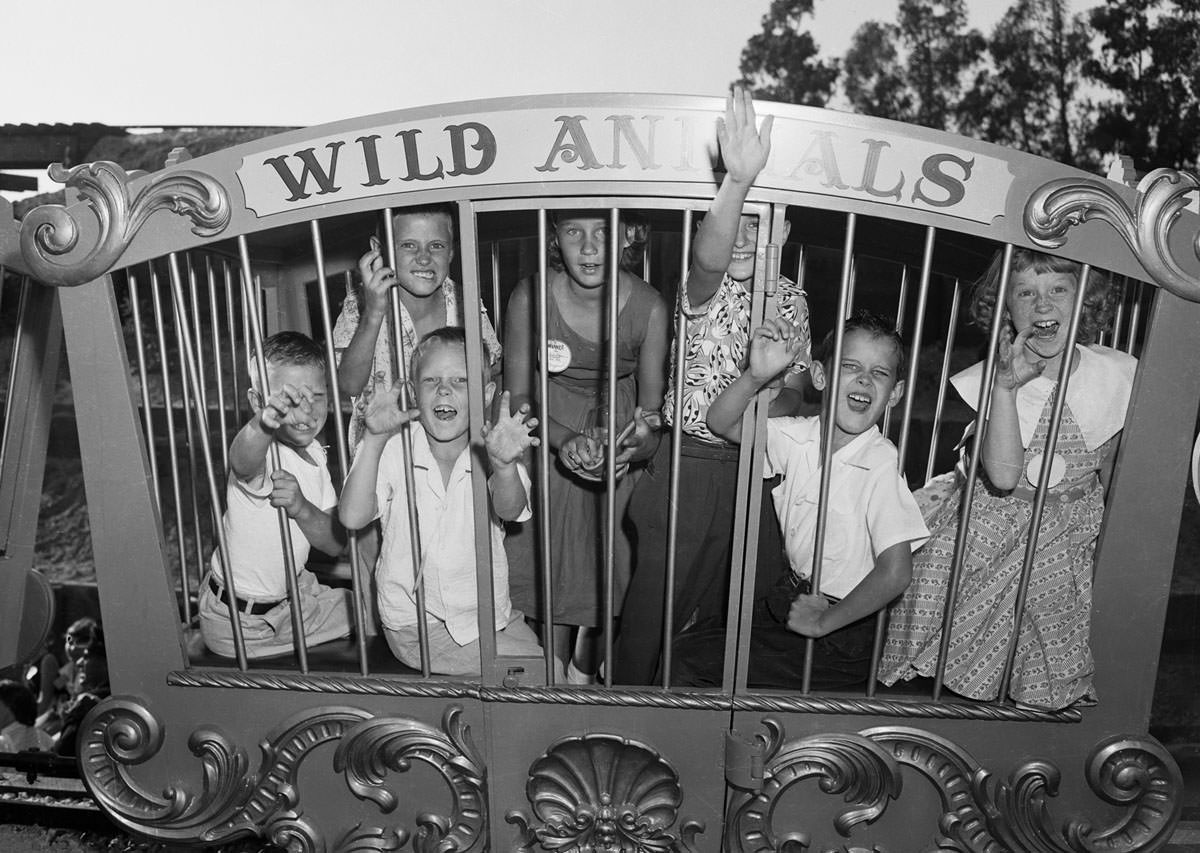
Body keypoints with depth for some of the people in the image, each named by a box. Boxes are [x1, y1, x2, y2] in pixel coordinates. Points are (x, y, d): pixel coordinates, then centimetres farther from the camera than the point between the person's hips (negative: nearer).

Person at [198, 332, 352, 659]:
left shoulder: (314, 453, -3)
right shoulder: (262, 452, -27)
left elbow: (336, 543, -7)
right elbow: (242, 461, -55)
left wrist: (302, 508, -29)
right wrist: (265, 422, -78)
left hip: (293, 594, 7)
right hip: (239, 623, -7)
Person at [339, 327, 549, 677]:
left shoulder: (488, 451, -7)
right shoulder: (393, 451, -9)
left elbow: (509, 512, -26)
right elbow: (352, 518, -21)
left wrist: (504, 465, -49)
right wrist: (373, 441, -32)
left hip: (491, 611, 3)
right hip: (417, 627, -3)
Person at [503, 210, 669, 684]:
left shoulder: (649, 307, -19)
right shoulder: (530, 298, -21)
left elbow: (652, 411, -8)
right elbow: (517, 396, -11)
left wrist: (640, 443, -30)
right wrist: (566, 442, -27)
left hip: (619, 435, 1)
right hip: (548, 435, 0)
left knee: (605, 572, 7)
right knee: (549, 573, 6)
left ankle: (584, 674, 36)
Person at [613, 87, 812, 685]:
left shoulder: (791, 301, 4)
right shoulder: (706, 291, -13)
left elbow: (794, 388, 9)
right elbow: (707, 258, -39)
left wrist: (774, 404, -14)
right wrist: (738, 179, -54)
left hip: (754, 464, 5)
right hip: (689, 462, -5)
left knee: (726, 590, 20)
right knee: (655, 590, 5)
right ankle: (630, 692, 27)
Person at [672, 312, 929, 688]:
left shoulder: (881, 465, -22)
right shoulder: (799, 436, -4)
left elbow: (895, 572, -25)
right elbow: (721, 423, -1)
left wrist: (823, 622, -15)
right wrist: (757, 375, -21)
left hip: (843, 633, -6)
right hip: (792, 597, 6)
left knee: (687, 662, -12)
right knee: (684, 647, 7)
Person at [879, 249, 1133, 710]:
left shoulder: (1117, 373, -12)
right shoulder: (989, 378, -18)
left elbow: (1107, 469, 6)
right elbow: (1003, 476, -30)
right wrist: (1005, 387, -37)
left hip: (1065, 541, 2)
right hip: (986, 530, -2)